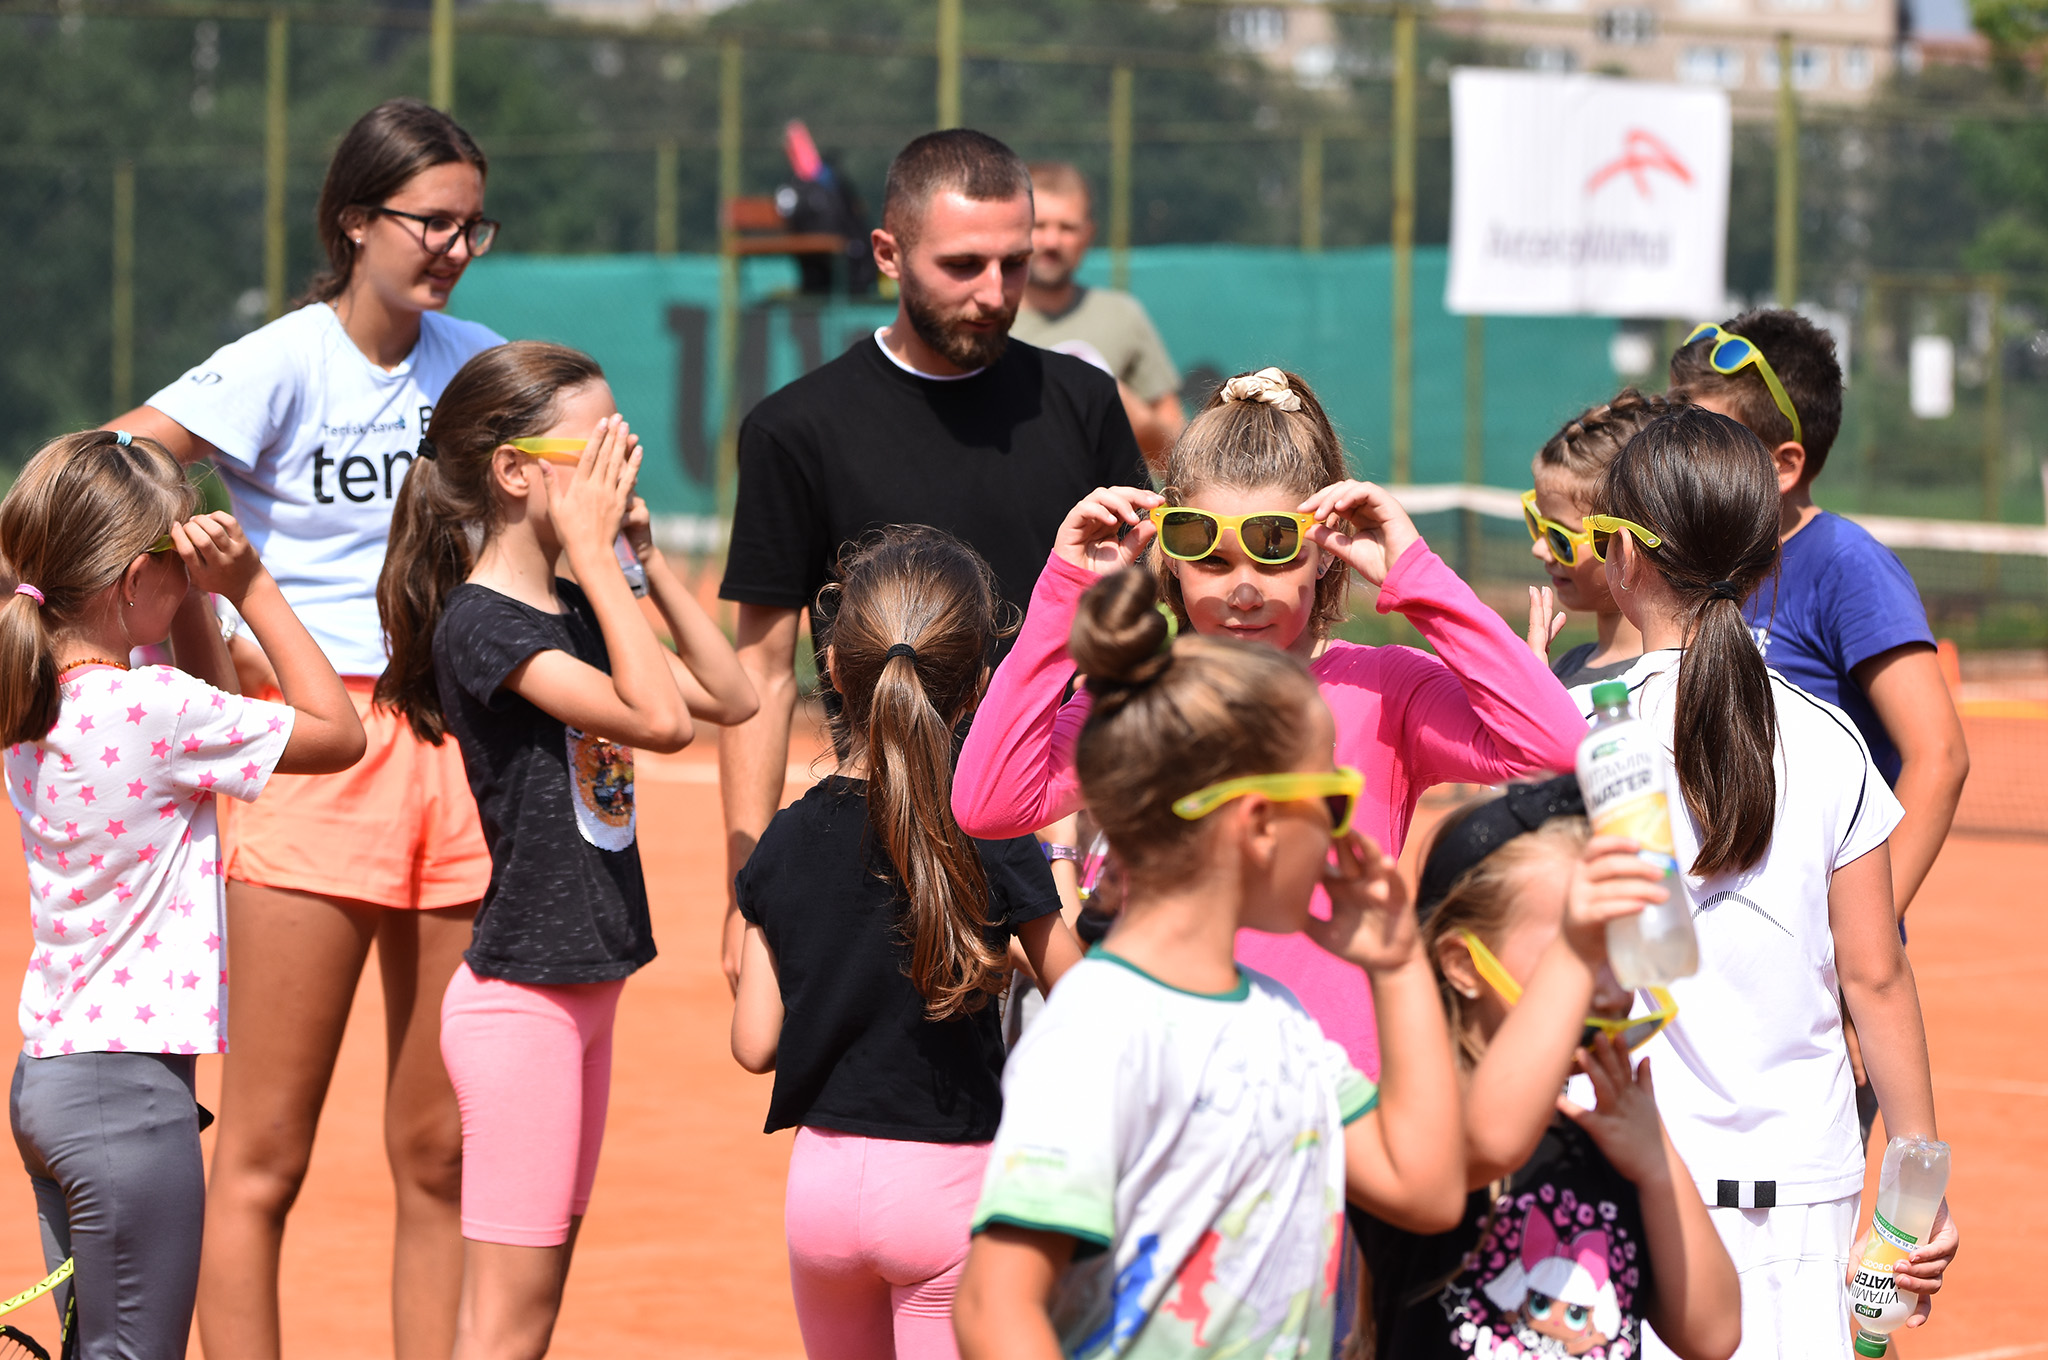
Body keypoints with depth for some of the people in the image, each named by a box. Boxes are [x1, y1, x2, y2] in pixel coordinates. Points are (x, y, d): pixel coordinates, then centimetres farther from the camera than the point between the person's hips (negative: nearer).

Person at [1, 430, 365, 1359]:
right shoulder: (153, 710, -19)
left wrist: (198, 599, 8)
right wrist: (251, 588, -3)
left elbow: (212, 718, 22)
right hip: (129, 1089, -9)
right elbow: (337, 732, -7)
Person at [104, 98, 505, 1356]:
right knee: (264, 1156, -3)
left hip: (460, 747, 5)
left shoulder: (480, 362, 9)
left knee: (441, 1155, 8)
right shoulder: (284, 366, -6)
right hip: (318, 753, -5)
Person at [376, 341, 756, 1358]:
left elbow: (729, 698, 14)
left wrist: (642, 552, 7)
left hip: (583, 987, 9)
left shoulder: (577, 610, 11)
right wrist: (593, 549, -21)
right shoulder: (479, 623, -17)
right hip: (521, 995, -9)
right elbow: (657, 717, -26)